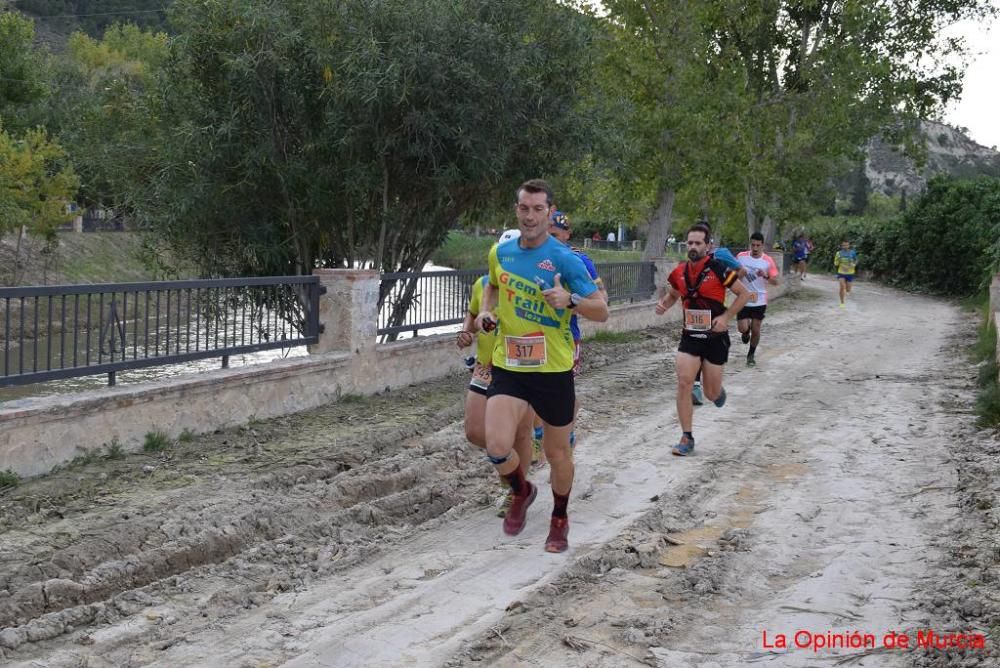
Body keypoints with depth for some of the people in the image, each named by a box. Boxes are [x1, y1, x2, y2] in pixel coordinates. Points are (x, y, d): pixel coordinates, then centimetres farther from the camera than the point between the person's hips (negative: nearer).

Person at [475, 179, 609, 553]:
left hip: (553, 370, -2)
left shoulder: (565, 260, -12)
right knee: (497, 447, -15)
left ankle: (560, 520, 38)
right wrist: (486, 310, 4)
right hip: (508, 367, 3)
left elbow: (602, 312, -10)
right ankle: (521, 492, 19)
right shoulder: (500, 252, 2)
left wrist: (569, 300, -29)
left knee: (557, 452, 11)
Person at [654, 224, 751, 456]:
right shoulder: (679, 272, -2)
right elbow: (673, 294, 19)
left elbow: (744, 294, -7)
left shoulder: (718, 269, -15)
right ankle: (687, 438, -1)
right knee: (683, 383, -12)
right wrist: (663, 304, -4)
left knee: (711, 394, 6)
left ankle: (718, 391, 46)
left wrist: (725, 317, -17)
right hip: (690, 336, 3)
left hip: (715, 337, -3)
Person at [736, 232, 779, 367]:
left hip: (760, 301, 0)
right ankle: (747, 330, 32)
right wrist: (740, 274, -15)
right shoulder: (741, 257, -4)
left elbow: (775, 281, -7)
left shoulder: (768, 261, -6)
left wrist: (766, 276, -26)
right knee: (742, 329, -8)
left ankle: (751, 356, 26)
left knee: (756, 330, 5)